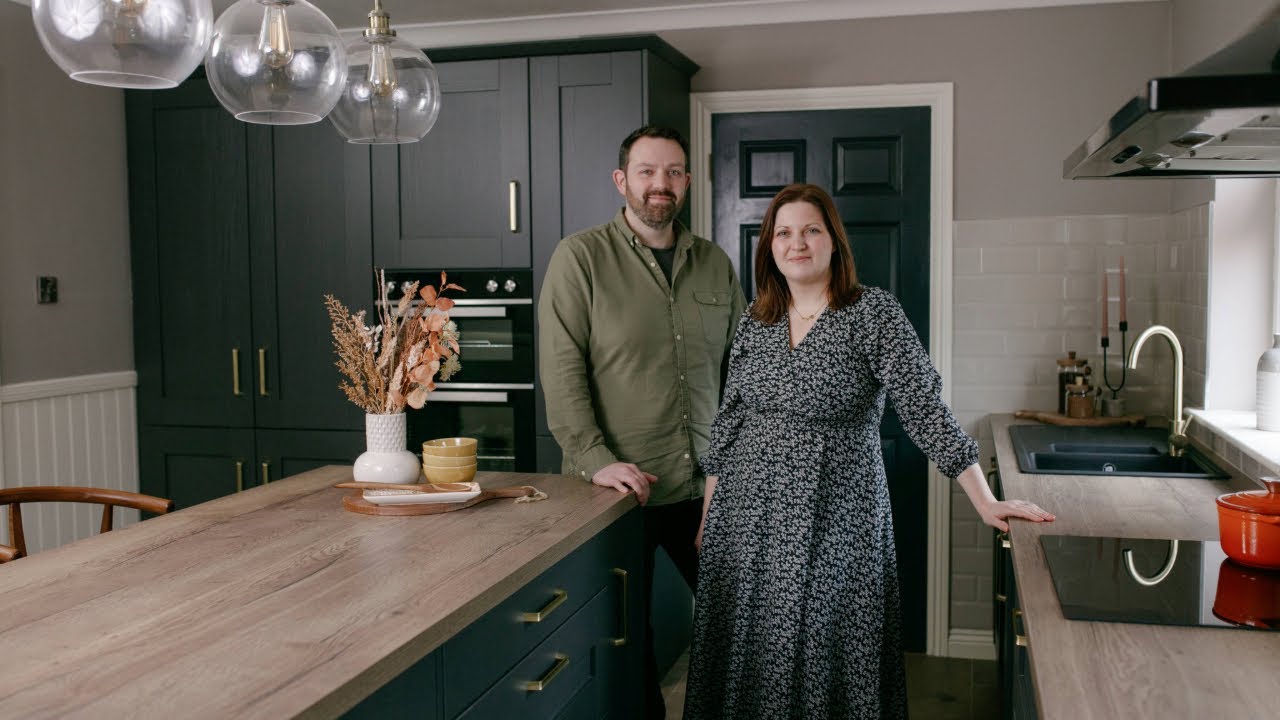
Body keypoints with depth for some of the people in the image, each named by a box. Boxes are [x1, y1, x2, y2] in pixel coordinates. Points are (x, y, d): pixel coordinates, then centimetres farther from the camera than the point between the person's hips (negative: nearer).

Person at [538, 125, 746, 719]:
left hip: (705, 486, 4)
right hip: (621, 490, -4)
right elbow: (561, 371, -11)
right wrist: (597, 461, -19)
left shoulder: (714, 264, 9)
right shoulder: (580, 258, -5)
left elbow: (741, 365, 14)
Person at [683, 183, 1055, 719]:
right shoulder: (755, 321, 6)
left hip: (835, 523, -4)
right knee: (749, 658, 11)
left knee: (826, 655, 3)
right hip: (748, 518, 4)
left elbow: (924, 409, -11)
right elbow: (728, 423, 10)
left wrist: (986, 503, -16)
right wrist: (708, 514, 10)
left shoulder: (873, 313, -7)